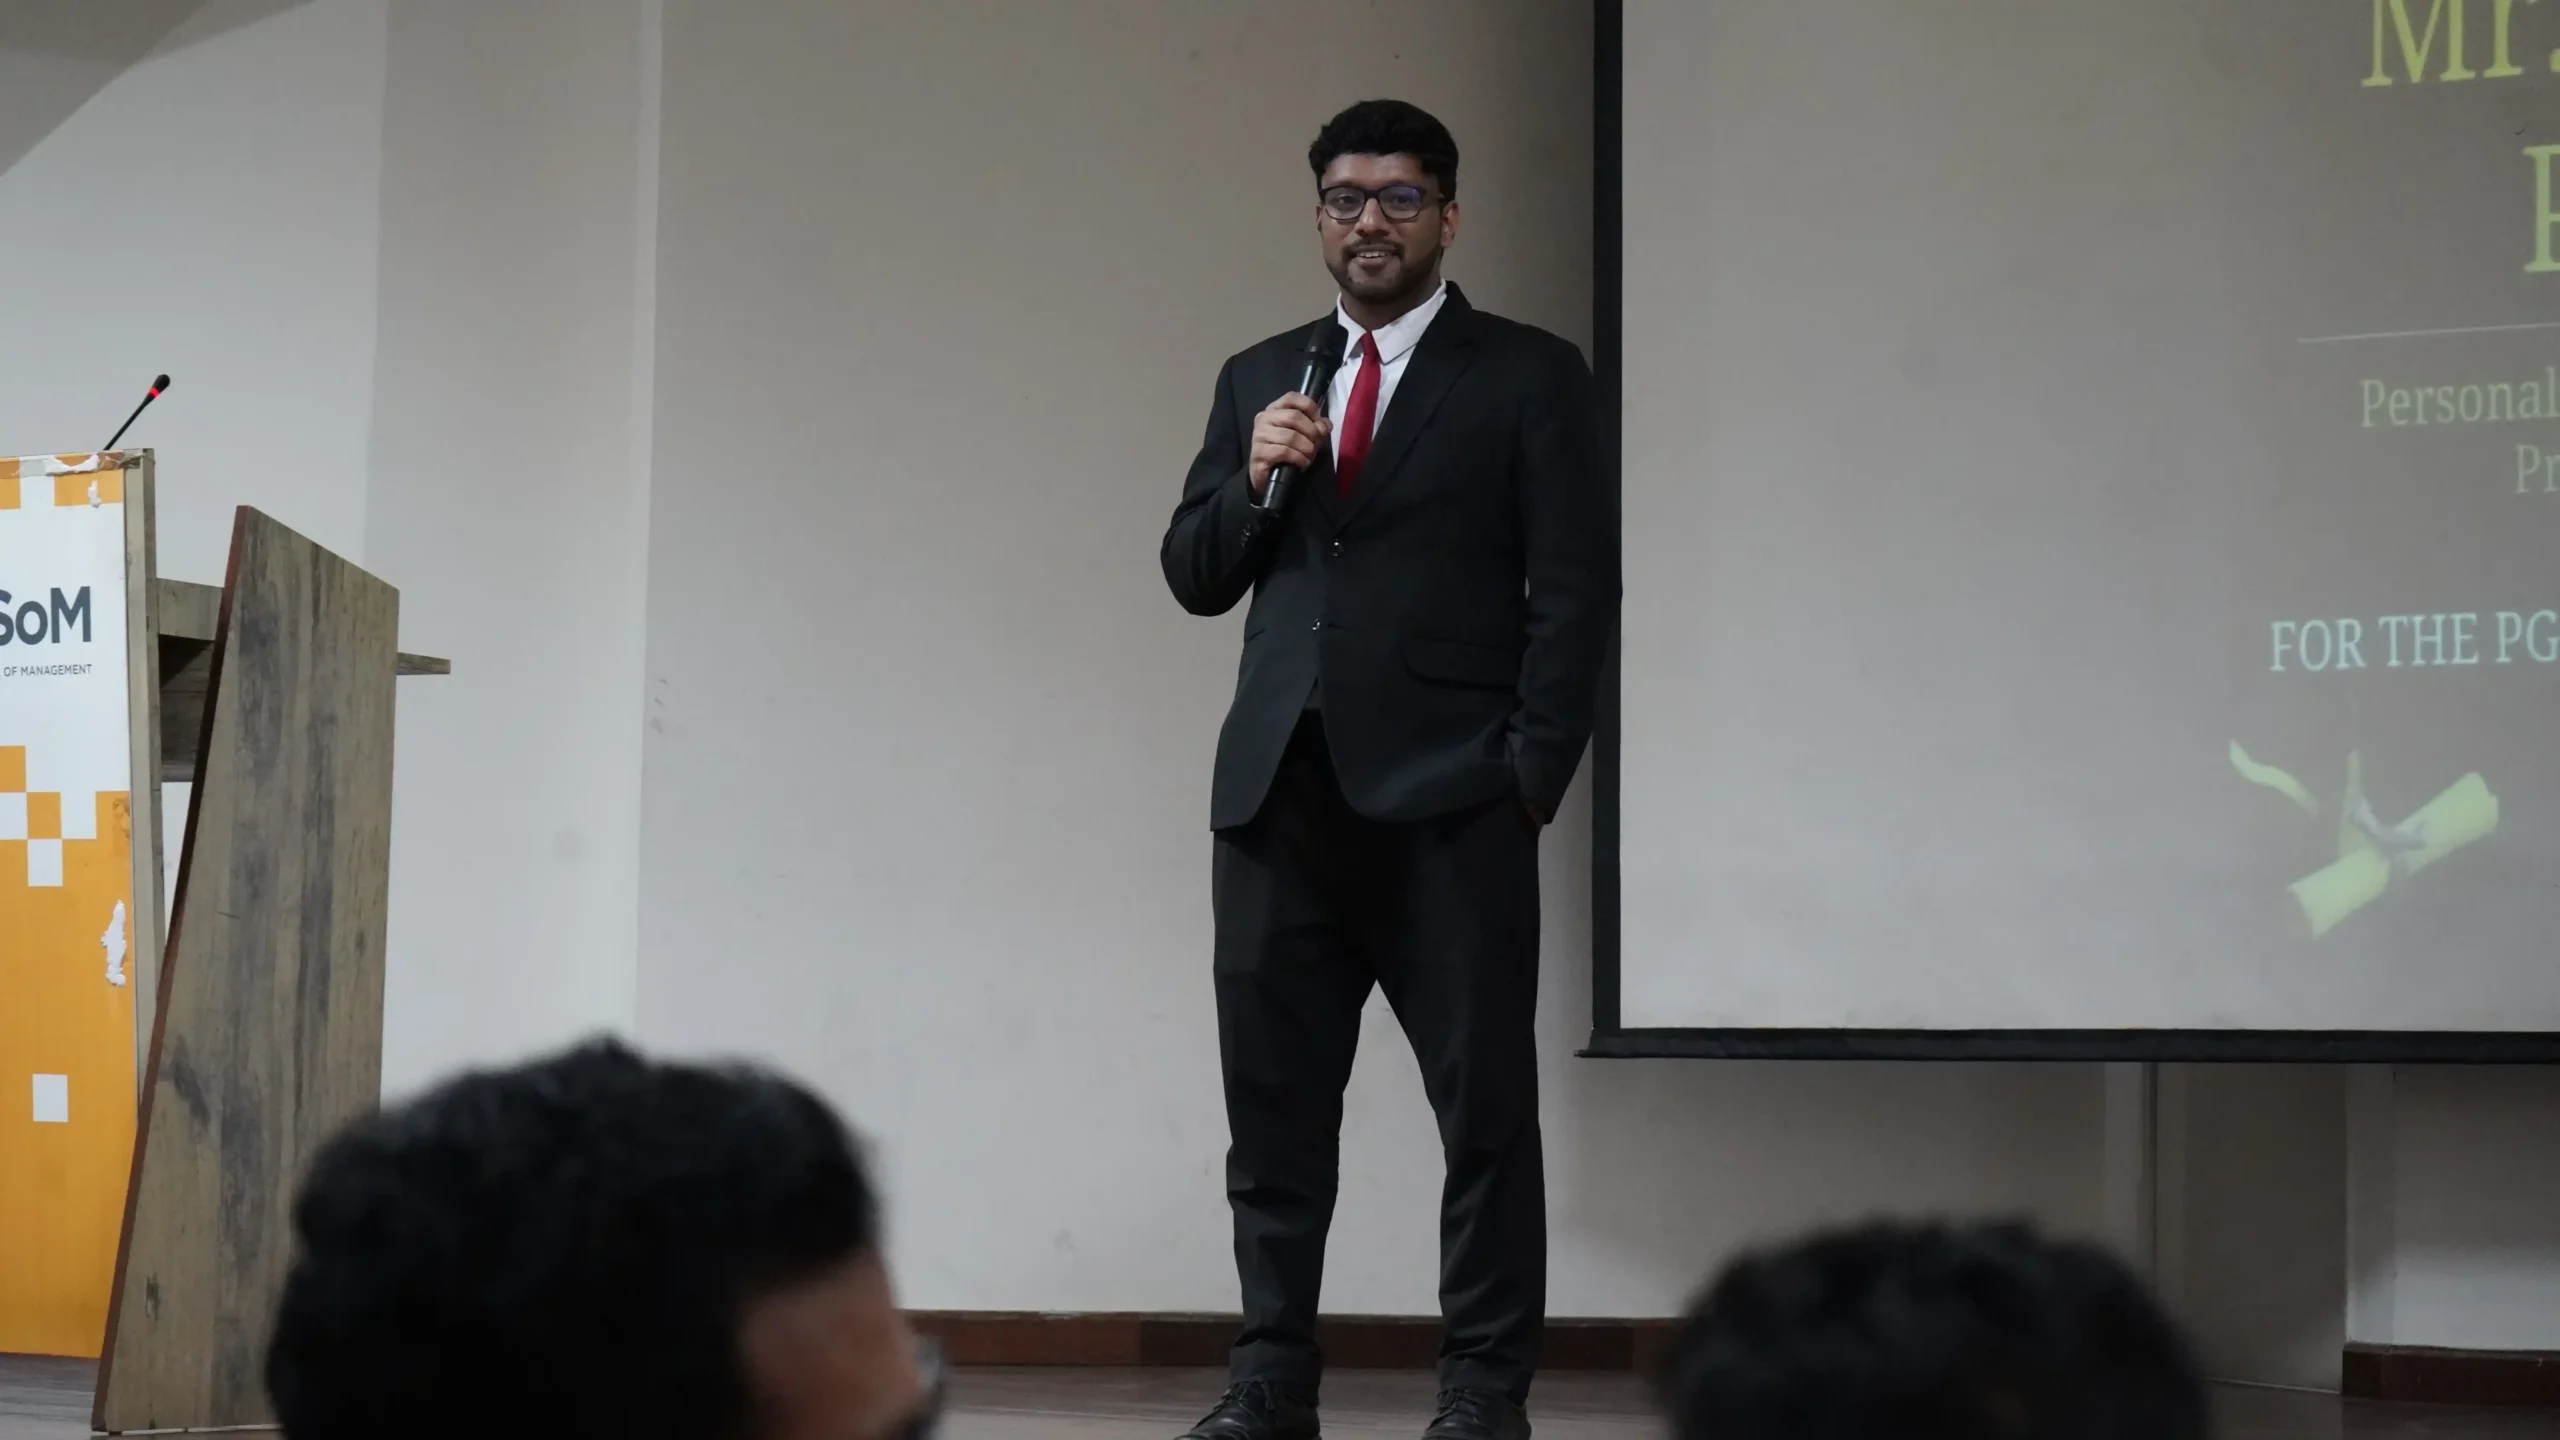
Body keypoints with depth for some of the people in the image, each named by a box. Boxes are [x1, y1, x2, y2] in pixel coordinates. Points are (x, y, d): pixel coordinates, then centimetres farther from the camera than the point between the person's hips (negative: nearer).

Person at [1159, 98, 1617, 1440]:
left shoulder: (1528, 375, 4)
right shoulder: (1257, 377, 17)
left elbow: (1574, 592, -1)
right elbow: (1195, 576, 15)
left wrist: (1530, 775, -9)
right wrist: (1251, 479, -4)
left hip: (1448, 795, -4)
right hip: (1279, 789, 4)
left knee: (1486, 1104, -1)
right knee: (1273, 1103, 5)